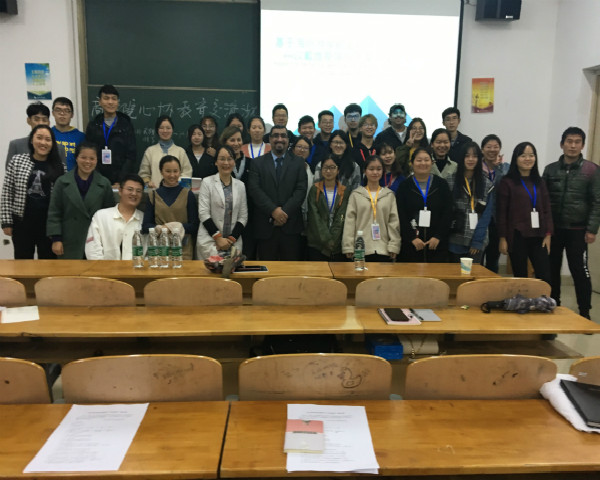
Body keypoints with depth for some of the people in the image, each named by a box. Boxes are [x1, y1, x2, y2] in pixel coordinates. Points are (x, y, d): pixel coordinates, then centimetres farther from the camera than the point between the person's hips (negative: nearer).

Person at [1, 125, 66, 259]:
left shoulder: (59, 167, 4)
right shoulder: (17, 160, 2)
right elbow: (7, 192, 2)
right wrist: (6, 221, -3)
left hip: (49, 224, 1)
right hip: (22, 223, 0)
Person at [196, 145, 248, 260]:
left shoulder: (240, 185, 10)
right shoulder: (207, 182, 1)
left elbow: (243, 216, 8)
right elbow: (203, 213, -5)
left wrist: (232, 239, -4)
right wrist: (218, 237, -10)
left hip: (234, 242, 3)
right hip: (210, 241, -3)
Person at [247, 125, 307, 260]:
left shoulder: (298, 163, 11)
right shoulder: (258, 163, 9)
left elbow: (301, 190, 0)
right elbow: (254, 189, -3)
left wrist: (285, 212, -12)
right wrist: (273, 210, -14)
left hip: (291, 225, 0)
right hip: (265, 226, 0)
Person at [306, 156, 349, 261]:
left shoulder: (344, 192, 6)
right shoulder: (314, 190, 4)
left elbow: (341, 218, 0)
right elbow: (315, 217, -3)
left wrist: (332, 239, -10)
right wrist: (326, 239, -11)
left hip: (337, 243, 1)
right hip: (317, 243, -1)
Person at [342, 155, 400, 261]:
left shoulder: (389, 195, 9)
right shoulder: (356, 195, 5)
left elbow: (394, 222, 6)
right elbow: (349, 222, 2)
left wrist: (394, 247, -2)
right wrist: (348, 247, -4)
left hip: (383, 250, 1)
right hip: (361, 250, -1)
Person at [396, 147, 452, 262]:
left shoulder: (442, 184, 8)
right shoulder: (404, 186, 5)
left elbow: (447, 213, 3)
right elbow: (401, 216, -2)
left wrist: (438, 237, -7)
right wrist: (412, 238, -11)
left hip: (437, 243, 1)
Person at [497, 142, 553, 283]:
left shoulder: (540, 182, 13)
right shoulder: (507, 182, -2)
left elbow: (547, 210, 11)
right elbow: (502, 212, -3)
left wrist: (548, 234, 2)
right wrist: (502, 238, -7)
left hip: (538, 237, 4)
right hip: (517, 236, -4)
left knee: (545, 277, -1)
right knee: (520, 277, 2)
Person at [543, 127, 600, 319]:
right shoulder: (550, 169, 6)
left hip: (577, 230, -3)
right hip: (553, 229, 3)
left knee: (579, 270, 0)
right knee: (552, 269, 9)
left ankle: (584, 313, 11)